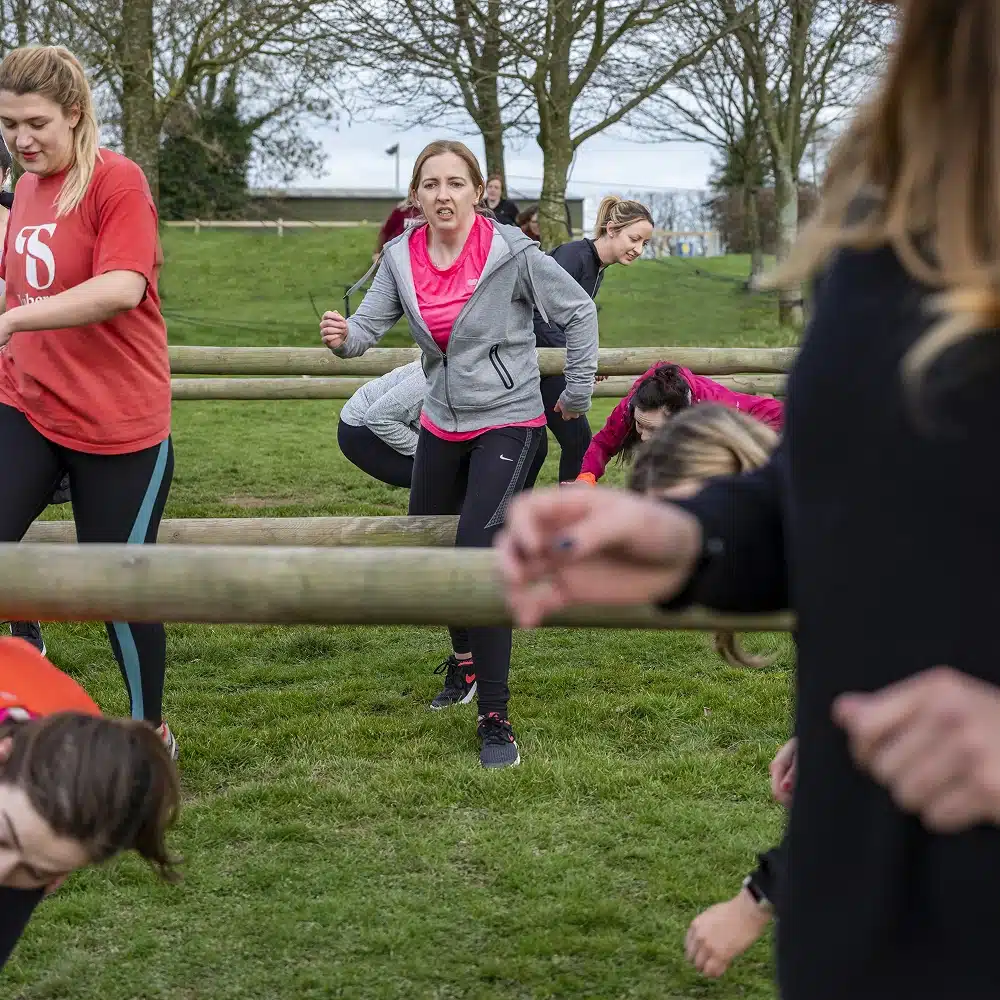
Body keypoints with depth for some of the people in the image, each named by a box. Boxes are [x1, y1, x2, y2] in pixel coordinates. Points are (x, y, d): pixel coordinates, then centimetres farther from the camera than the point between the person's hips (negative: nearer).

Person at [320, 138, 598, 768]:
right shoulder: (402, 257, -2)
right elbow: (369, 326, -8)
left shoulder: (512, 253, -15)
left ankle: (495, 719, -12)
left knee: (479, 556, -21)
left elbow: (578, 311, -5)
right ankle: (466, 657, 48)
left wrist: (577, 394, -1)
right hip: (442, 424, 6)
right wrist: (343, 337, -31)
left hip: (508, 422, -6)